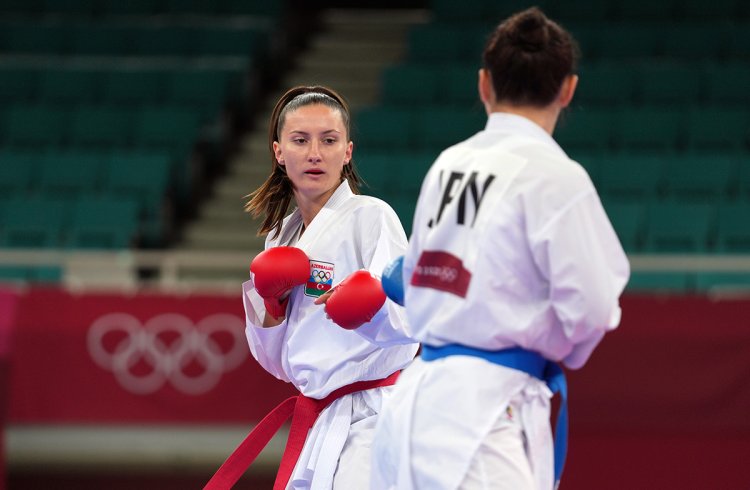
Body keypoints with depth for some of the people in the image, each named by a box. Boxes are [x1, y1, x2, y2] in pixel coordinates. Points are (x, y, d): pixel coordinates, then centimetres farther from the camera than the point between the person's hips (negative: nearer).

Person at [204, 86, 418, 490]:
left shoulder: (372, 217, -6)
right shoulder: (282, 236, 14)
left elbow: (405, 326, -16)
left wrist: (370, 304, -36)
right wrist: (270, 303, 0)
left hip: (369, 419, -7)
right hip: (313, 422, 8)